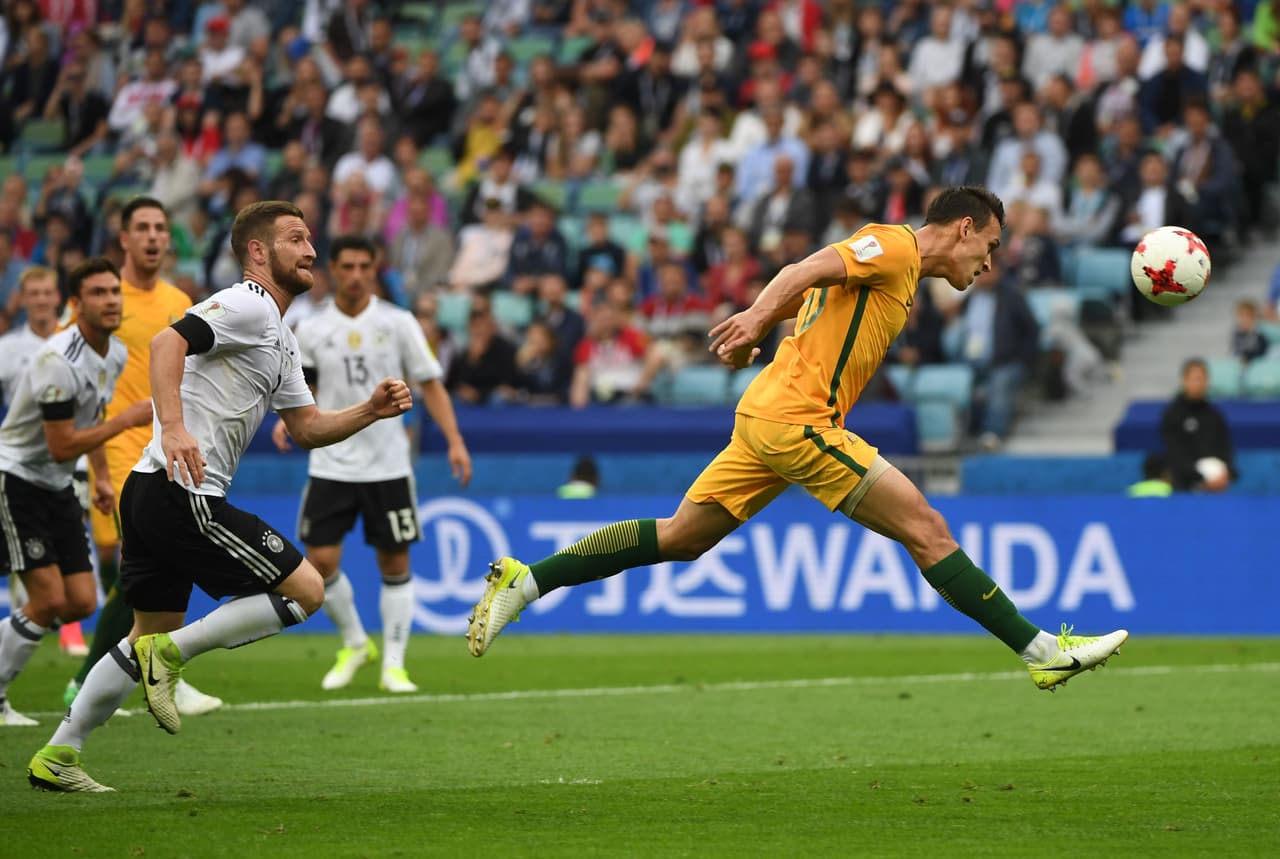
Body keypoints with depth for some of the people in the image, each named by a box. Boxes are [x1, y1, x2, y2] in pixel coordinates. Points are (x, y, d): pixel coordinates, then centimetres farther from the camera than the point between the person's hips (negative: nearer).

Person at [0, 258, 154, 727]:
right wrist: (128, 419, -21)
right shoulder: (59, 361, -25)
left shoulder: (115, 354, 4)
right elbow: (61, 446, -24)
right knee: (49, 600, -15)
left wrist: (102, 476, 19)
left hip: (58, 487, 9)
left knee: (81, 603, 1)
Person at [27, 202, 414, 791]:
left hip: (151, 493, 10)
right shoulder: (247, 306, -9)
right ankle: (170, 654, -7)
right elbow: (168, 342, -24)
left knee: (153, 634, 17)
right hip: (182, 494, -10)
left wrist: (372, 410, 13)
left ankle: (56, 758, 17)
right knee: (306, 590, -7)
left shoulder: (281, 339, 24)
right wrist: (174, 427, -35)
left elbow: (308, 428, 28)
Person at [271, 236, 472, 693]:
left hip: (388, 464, -1)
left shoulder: (398, 323, -1)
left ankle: (393, 664, 10)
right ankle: (353, 643, 18)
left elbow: (430, 384, 2)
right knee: (321, 560, -6)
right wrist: (288, 420, -9)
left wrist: (455, 441, -7)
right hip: (331, 463, 1)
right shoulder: (312, 330, 3)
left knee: (395, 563, 1)